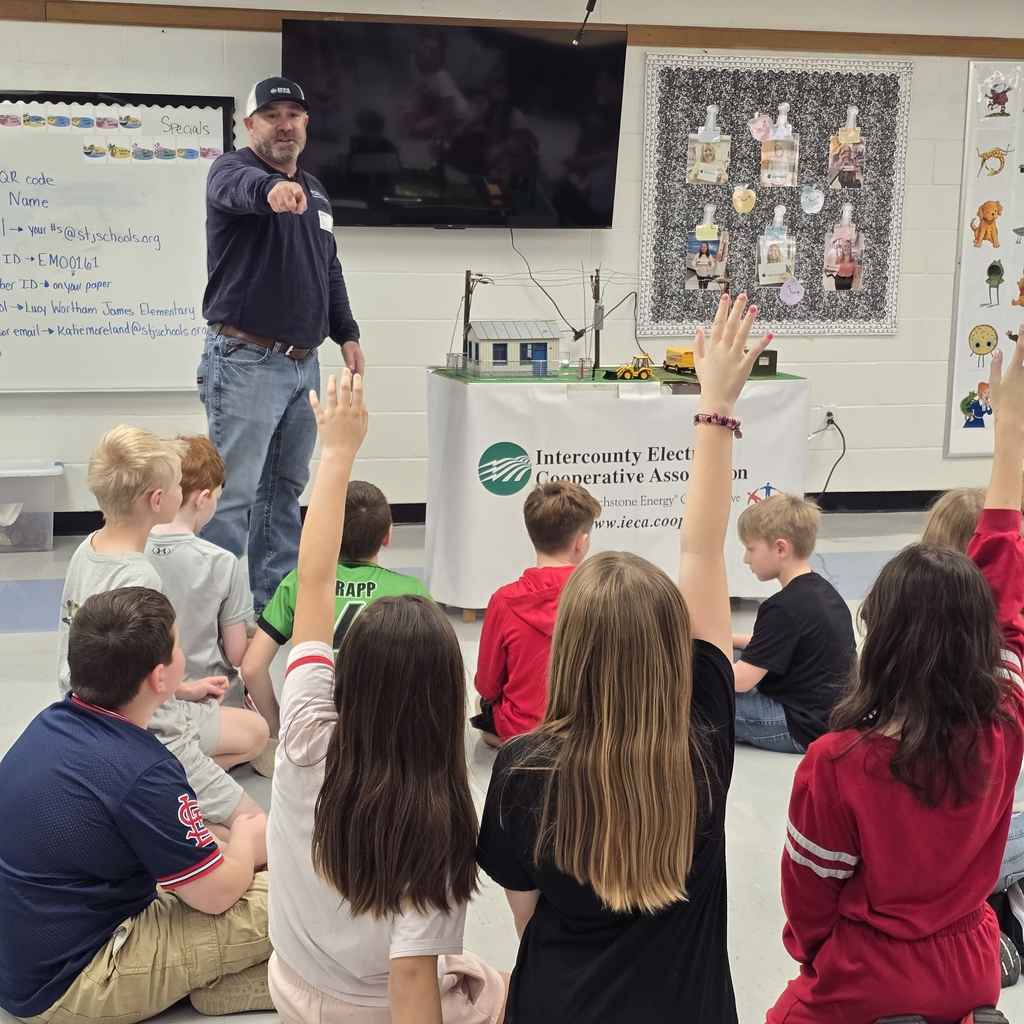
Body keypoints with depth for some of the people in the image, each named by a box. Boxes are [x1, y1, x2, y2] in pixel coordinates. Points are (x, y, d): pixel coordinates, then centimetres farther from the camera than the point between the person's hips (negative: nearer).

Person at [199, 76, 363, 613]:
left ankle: (276, 599, 21)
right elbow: (241, 188, -32)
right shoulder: (234, 170, -6)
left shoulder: (315, 192, 18)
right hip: (245, 361, -8)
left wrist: (346, 333, 17)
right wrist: (271, 188, -54)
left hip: (303, 363, 8)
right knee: (234, 493, -8)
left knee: (286, 488, 13)